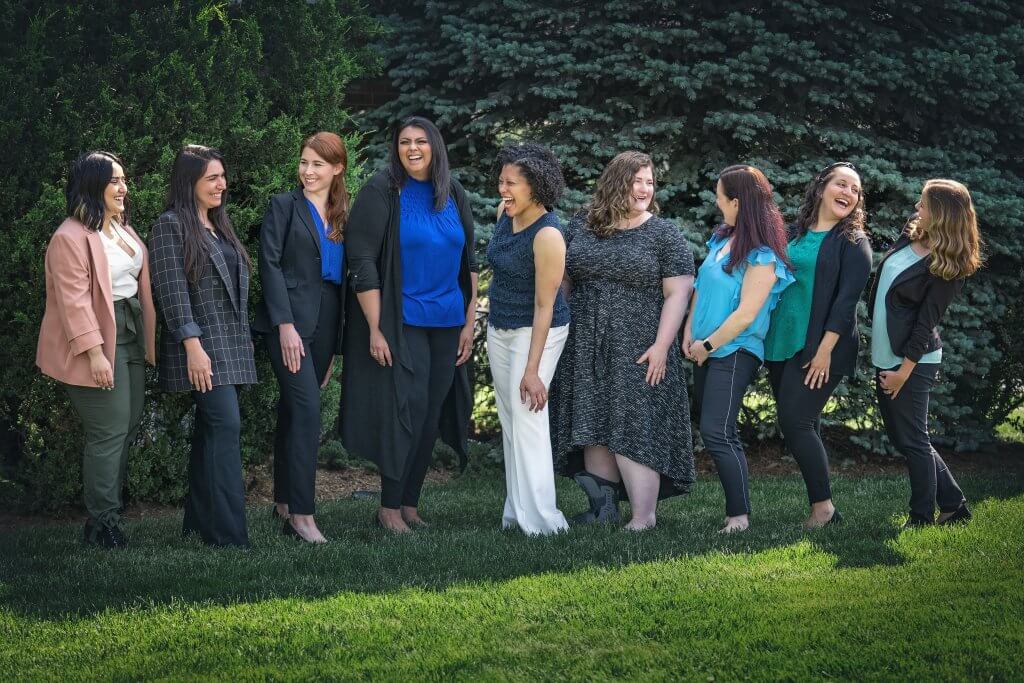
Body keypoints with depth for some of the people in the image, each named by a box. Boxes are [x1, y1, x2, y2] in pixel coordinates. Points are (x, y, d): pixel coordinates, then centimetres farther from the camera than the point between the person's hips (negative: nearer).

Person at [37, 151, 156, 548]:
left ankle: (109, 512, 19)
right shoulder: (72, 237, -15)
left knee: (127, 429, 10)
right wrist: (94, 353, -23)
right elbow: (73, 300, -19)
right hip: (99, 341, -9)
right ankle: (102, 525, -1)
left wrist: (149, 340, 16)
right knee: (109, 433, -8)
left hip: (130, 336, 9)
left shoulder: (123, 230, 14)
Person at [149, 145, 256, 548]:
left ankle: (199, 522, 13)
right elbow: (172, 290, -14)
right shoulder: (171, 225, -7)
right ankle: (228, 534, -18)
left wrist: (244, 339, 19)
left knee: (210, 431, 9)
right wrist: (193, 345, -20)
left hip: (231, 345, 8)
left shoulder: (218, 226, 18)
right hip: (201, 346, -8)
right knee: (225, 427, -16)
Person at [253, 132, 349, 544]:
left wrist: (334, 344, 14)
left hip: (325, 322, 5)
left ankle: (284, 503, 17)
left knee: (294, 411, 10)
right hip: (289, 319, -5)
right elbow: (271, 264, -7)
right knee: (306, 409, -15)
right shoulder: (284, 206, 0)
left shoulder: (342, 215, 15)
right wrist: (285, 325, -16)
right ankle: (301, 514, -16)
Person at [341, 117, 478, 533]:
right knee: (406, 408, -10)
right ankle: (389, 507, -1)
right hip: (401, 321, -5)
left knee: (431, 414, 5)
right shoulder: (381, 192, -6)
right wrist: (375, 329, -15)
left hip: (446, 322, 5)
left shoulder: (454, 195, 8)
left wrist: (470, 322, 8)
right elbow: (361, 263, -10)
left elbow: (468, 261, 14)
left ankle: (410, 503, 13)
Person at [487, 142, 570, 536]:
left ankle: (539, 520, -9)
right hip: (499, 328, 8)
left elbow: (544, 306, -24)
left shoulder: (547, 235, -24)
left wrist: (532, 370, -25)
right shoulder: (504, 213, 0)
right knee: (509, 421, 11)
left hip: (535, 332, -8)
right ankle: (516, 511, 17)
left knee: (528, 419, -12)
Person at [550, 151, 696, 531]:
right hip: (585, 351, 4)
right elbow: (562, 280, 14)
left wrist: (661, 346, -14)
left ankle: (643, 518, -7)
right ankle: (603, 509, 13)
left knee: (635, 429, -8)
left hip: (637, 353, -4)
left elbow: (678, 292, -6)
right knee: (593, 427, 6)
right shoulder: (581, 227, 8)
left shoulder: (663, 234, -2)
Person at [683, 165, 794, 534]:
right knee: (716, 431, 9)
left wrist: (708, 345, -11)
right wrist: (690, 332, 4)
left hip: (734, 353, -8)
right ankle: (735, 505, 15)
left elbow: (746, 314, -18)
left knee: (716, 433, -14)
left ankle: (739, 517, -9)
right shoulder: (722, 238, 8)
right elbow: (700, 286, 15)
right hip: (706, 350, 9)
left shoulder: (761, 256, -16)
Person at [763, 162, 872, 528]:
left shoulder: (853, 242, -2)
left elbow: (847, 299, -10)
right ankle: (823, 508, 13)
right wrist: (766, 337, 13)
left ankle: (823, 507, -5)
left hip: (820, 348, -6)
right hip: (781, 343, 6)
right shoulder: (794, 233, 13)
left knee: (795, 423, -14)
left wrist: (825, 349, -18)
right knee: (802, 429, 7)